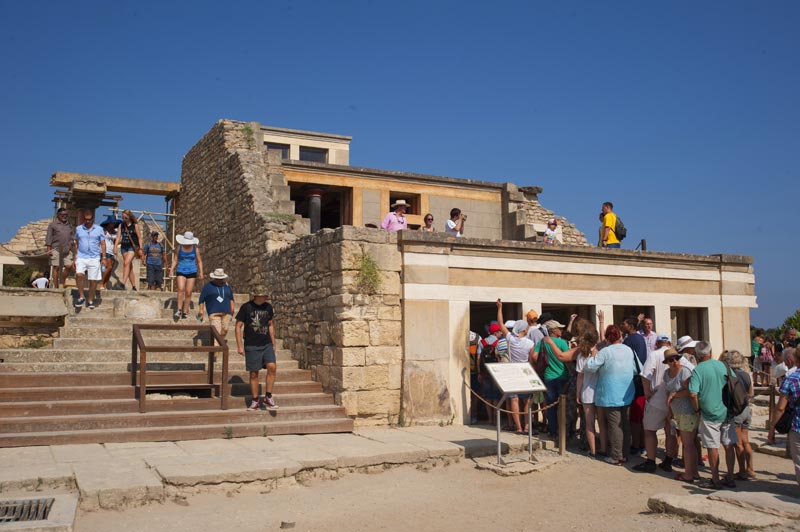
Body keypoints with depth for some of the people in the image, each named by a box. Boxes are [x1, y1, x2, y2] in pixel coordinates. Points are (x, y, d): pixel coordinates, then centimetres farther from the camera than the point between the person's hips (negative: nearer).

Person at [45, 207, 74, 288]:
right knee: (56, 267, -2)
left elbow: (72, 237, 19)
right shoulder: (53, 224, 3)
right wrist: (49, 249, -7)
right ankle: (55, 286, 2)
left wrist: (70, 247, 10)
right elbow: (48, 238, 0)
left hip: (67, 250, 4)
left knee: (68, 266, -5)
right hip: (56, 249, -4)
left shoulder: (69, 225, 17)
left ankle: (61, 283, 14)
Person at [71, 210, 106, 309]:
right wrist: (74, 258, 11)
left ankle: (90, 300, 15)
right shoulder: (78, 229, 9)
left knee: (93, 280, 2)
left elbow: (103, 244, 8)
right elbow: (76, 244, 15)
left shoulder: (99, 229, 5)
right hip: (81, 257, 0)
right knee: (79, 275, -22)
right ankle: (81, 297, -8)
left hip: (94, 258, 0)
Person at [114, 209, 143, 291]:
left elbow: (139, 238, -2)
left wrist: (140, 249, -6)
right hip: (124, 247, 6)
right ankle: (134, 286, 14)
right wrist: (116, 246, -6)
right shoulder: (121, 225, 10)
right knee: (130, 266, 8)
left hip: (132, 247, -5)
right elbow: (118, 236, 7)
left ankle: (123, 283, -28)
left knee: (126, 263, -22)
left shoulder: (135, 226, -3)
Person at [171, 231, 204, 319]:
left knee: (188, 293, -1)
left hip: (192, 272, 1)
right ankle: (179, 309, -16)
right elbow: (175, 260, 4)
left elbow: (199, 261, 9)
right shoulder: (179, 248, 1)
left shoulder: (195, 249, 2)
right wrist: (172, 269, -12)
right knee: (181, 289, -21)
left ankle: (185, 312, 9)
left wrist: (201, 272, 1)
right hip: (180, 272, -1)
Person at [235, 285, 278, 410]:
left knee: (272, 367, -15)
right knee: (254, 373, 2)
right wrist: (239, 346, -7)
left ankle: (268, 397, -2)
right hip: (251, 346, -3)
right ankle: (255, 401, 15)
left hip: (266, 345, 3)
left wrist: (273, 343, 17)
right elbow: (238, 326, -2)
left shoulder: (268, 307, 7)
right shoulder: (246, 307, -5)